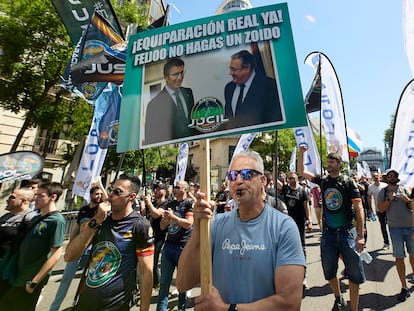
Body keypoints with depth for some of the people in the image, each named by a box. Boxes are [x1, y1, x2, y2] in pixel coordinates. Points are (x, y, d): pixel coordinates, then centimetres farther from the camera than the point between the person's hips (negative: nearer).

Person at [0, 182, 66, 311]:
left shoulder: (57, 220, -22)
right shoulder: (36, 218, 5)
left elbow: (55, 254, -23)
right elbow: (26, 246, 16)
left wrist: (34, 282, -18)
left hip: (29, 281, -7)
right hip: (17, 275, 7)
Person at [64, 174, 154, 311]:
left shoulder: (140, 226, -17)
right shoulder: (100, 219, 0)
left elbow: (146, 273, -15)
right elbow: (69, 256, -8)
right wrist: (95, 221, -19)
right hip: (85, 300, 6)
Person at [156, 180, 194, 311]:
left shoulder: (190, 203, -7)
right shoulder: (170, 204, 11)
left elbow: (188, 224, -18)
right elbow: (162, 226, 13)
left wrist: (172, 216, -13)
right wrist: (167, 218, -8)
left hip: (183, 246, -5)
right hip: (169, 245, 5)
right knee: (164, 281, 10)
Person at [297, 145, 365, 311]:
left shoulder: (348, 181, -5)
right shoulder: (322, 180, 4)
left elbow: (358, 207, -8)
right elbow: (301, 172, 3)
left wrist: (360, 235, -14)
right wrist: (301, 153, -7)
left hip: (347, 232, -3)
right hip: (328, 232, 3)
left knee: (355, 274, 4)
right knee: (329, 272, 15)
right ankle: (338, 298, 41)